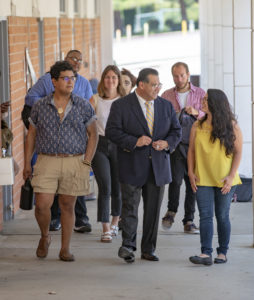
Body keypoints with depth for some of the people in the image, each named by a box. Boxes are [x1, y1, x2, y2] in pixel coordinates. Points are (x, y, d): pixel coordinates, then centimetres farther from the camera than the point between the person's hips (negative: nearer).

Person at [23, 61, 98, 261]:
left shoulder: (83, 106, 2)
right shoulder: (40, 106, 4)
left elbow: (93, 134, 7)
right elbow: (32, 135, 10)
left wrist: (86, 162, -2)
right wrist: (27, 164, 5)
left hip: (74, 162, 0)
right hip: (47, 162, 0)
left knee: (68, 206, 5)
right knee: (42, 205, -9)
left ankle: (65, 249, 16)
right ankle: (45, 237, 20)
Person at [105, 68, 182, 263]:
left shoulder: (166, 106, 10)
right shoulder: (121, 106, -3)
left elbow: (177, 131, 14)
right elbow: (112, 131, -8)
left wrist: (167, 143, -8)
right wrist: (134, 141, -19)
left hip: (158, 166, 4)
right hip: (132, 167, -4)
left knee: (154, 210, 7)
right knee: (130, 207, -6)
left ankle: (149, 249, 16)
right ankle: (128, 246, 3)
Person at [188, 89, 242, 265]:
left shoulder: (231, 126, -3)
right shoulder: (197, 126, 5)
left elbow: (238, 152, -2)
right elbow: (191, 150, 9)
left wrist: (231, 176, -9)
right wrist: (191, 172, 0)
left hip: (224, 181, -2)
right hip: (203, 180, 2)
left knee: (222, 216, 5)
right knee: (205, 216, -5)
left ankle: (223, 252, 16)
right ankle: (206, 254, -9)